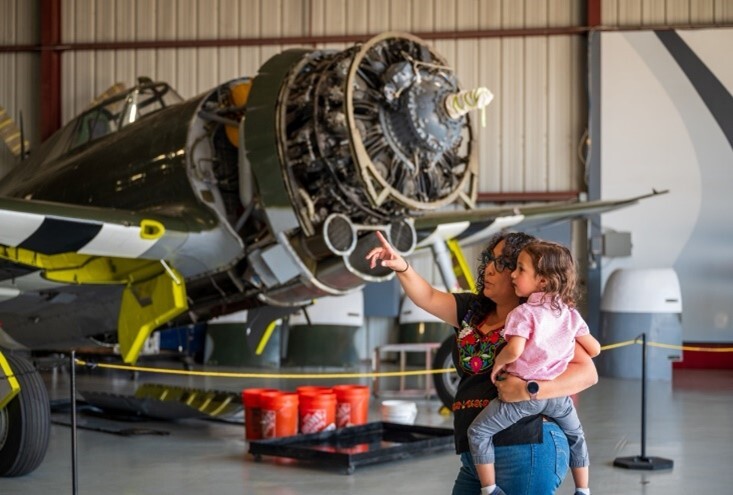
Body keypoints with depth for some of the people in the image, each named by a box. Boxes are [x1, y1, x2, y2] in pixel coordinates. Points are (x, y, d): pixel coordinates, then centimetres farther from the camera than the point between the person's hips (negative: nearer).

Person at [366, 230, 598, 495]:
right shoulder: (474, 310, 15)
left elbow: (588, 372, -13)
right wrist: (402, 267, -11)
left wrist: (529, 390, -25)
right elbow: (428, 297, 8)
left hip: (526, 452, -7)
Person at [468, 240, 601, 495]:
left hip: (524, 391, -6)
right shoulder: (570, 313, 4)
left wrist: (498, 363, -9)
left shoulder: (524, 312, -15)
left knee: (477, 432, 3)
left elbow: (514, 350, -30)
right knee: (576, 435, 31)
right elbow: (594, 349, 9)